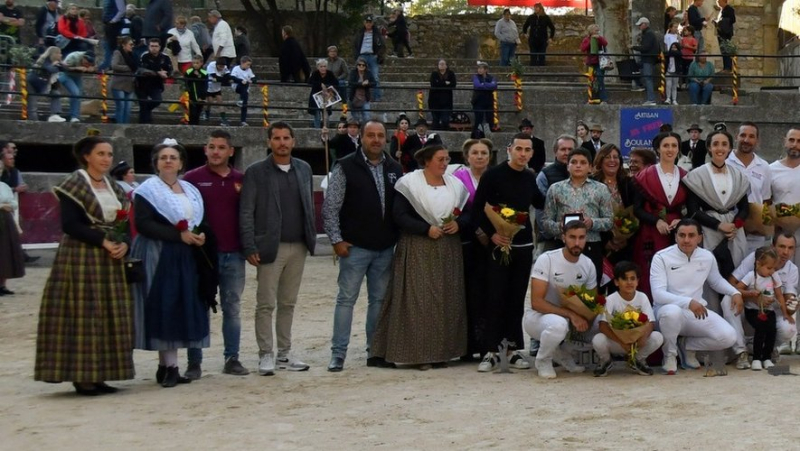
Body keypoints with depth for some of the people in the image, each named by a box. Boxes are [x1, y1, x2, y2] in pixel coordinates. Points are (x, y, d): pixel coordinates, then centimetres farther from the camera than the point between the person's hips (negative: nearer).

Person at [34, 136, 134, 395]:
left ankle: (98, 375, 10)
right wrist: (103, 242, -20)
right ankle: (81, 377, -5)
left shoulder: (114, 188, 15)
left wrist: (123, 243, -7)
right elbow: (70, 224, -15)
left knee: (109, 316, 5)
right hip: (81, 258, -7)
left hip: (111, 261, 7)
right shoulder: (74, 185, -7)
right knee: (82, 315, -8)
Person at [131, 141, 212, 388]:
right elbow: (143, 224, -13)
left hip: (186, 258, 6)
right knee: (164, 309, -8)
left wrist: (201, 235, -3)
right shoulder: (147, 190, -3)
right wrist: (179, 235, -18)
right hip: (157, 257, -6)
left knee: (184, 310, 2)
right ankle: (170, 367, -7)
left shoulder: (191, 191, 17)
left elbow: (200, 221, 22)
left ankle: (165, 366, 7)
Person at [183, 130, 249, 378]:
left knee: (232, 308, 7)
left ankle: (232, 359, 14)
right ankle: (194, 362, 6)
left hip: (234, 255, 3)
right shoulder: (193, 178, -1)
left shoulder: (241, 180, 8)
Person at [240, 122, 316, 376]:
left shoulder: (304, 169, 11)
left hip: (298, 247, 4)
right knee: (266, 304, -2)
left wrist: (311, 238, 7)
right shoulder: (256, 172, -2)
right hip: (270, 247, -4)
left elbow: (309, 206, 15)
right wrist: (250, 248, -12)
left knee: (288, 304, 10)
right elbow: (246, 213, -5)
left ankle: (284, 354, 16)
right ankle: (266, 355, 5)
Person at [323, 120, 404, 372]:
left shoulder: (394, 169, 9)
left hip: (385, 248, 5)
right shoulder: (346, 167, -4)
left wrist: (399, 238, 7)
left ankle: (375, 353, 17)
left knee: (379, 300, 10)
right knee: (346, 299, -2)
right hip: (355, 247, -5)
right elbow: (330, 207, -6)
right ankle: (338, 354, 3)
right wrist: (336, 240, -10)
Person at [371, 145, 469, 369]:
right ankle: (420, 352, -2)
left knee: (448, 300, 4)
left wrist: (458, 223, -7)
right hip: (418, 250, -5)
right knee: (419, 299, -6)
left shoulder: (455, 184, 11)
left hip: (448, 251, 5)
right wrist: (427, 229, -18)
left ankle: (443, 350, 10)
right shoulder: (409, 183, -5)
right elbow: (399, 216, -10)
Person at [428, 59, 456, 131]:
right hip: (435, 100, 0)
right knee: (436, 120, 3)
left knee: (445, 120, -6)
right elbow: (433, 85, -12)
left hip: (446, 101, 0)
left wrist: (440, 85, -13)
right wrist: (445, 83, -12)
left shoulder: (451, 74, 5)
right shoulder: (434, 74, 4)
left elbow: (453, 85, -9)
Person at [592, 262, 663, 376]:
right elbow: (603, 325, -23)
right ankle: (605, 361, 6)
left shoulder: (642, 297, -7)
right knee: (598, 340, -33)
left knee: (658, 337, -24)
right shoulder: (611, 300, -14)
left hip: (637, 340, 2)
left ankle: (638, 361, 7)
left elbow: (650, 322, -14)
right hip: (615, 341, -2)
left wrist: (643, 337, -37)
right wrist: (622, 342, -36)